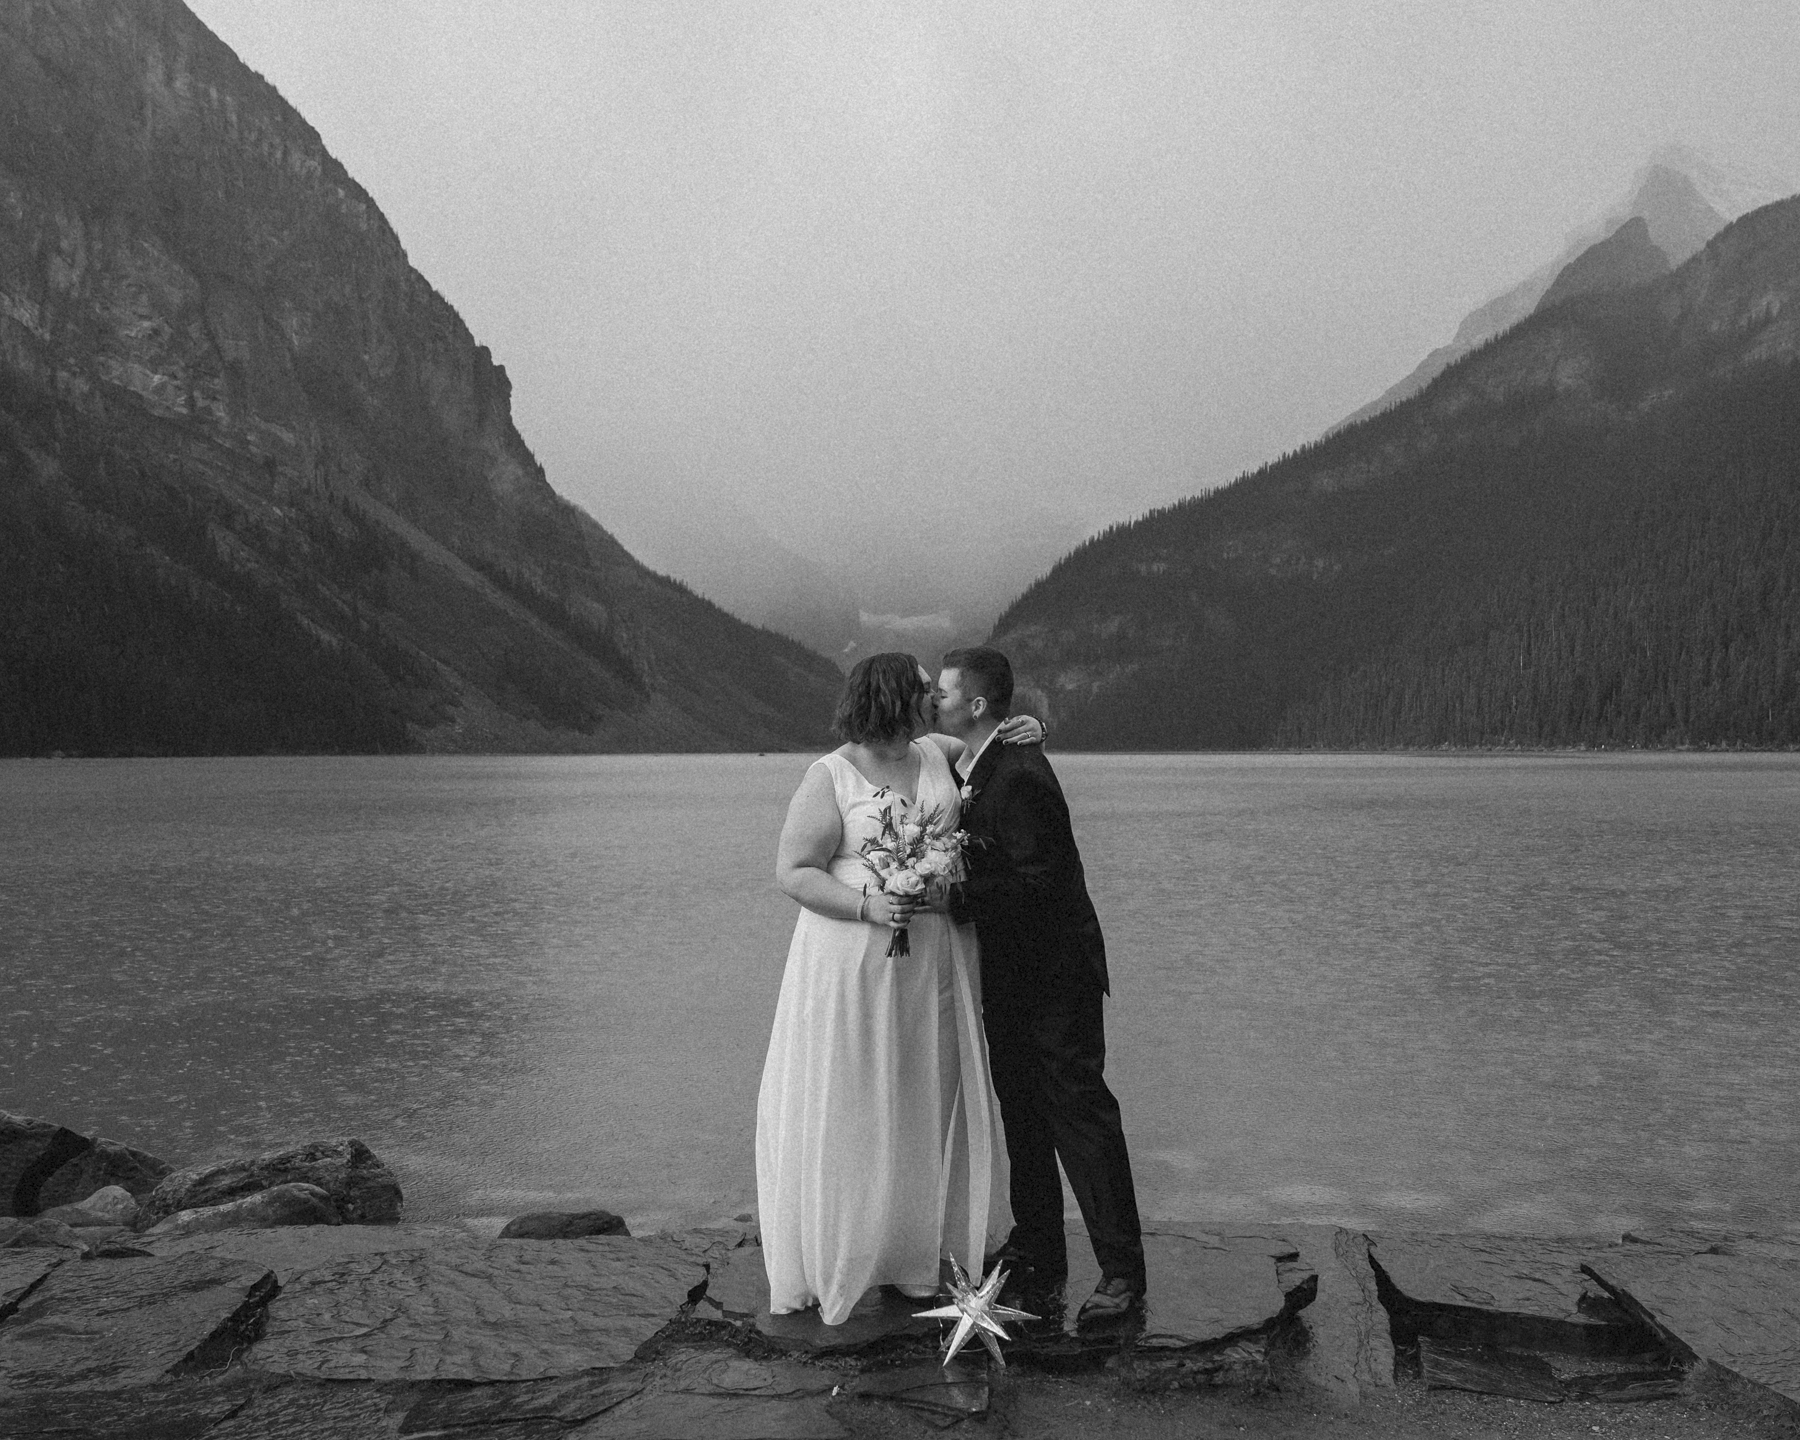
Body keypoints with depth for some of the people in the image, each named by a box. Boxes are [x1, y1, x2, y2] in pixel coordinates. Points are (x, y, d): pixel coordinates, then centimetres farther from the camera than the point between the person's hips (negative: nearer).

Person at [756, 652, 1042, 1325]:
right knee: (848, 1111, 2)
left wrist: (1024, 729, 3)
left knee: (928, 1106, 12)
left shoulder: (937, 754, 7)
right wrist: (868, 905, -25)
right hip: (856, 964, -6)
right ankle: (828, 1262, 16)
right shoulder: (830, 777, -11)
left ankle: (921, 1252, 26)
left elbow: (986, 735, 26)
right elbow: (792, 872, -12)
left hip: (936, 966, 6)